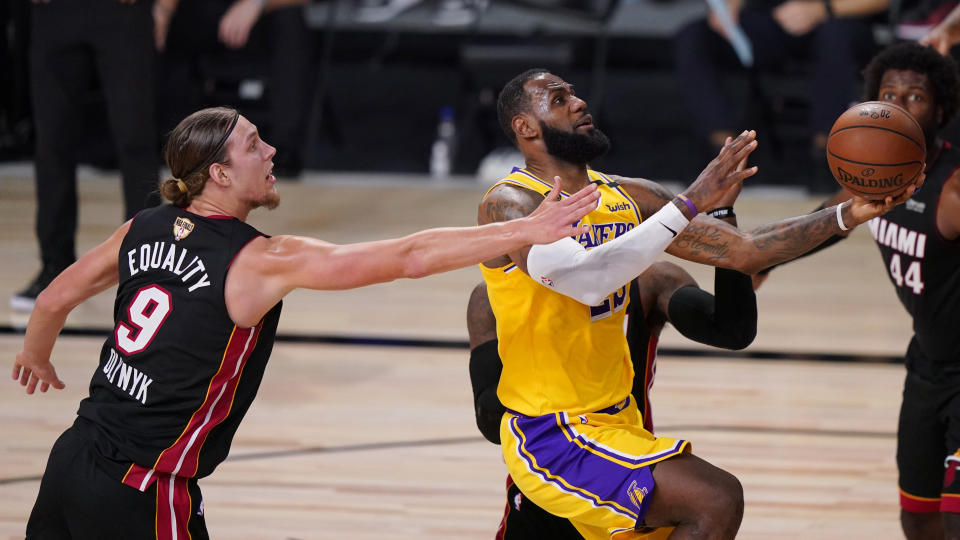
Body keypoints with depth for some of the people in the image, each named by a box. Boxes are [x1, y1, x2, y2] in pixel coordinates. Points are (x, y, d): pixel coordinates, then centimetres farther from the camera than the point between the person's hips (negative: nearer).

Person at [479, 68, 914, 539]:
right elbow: (584, 278, -34)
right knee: (716, 501, -22)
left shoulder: (628, 197, 8)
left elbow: (742, 251, 9)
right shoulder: (510, 205, -15)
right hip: (553, 440, -9)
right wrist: (689, 203, -35)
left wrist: (848, 215, -2)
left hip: (617, 423, 9)